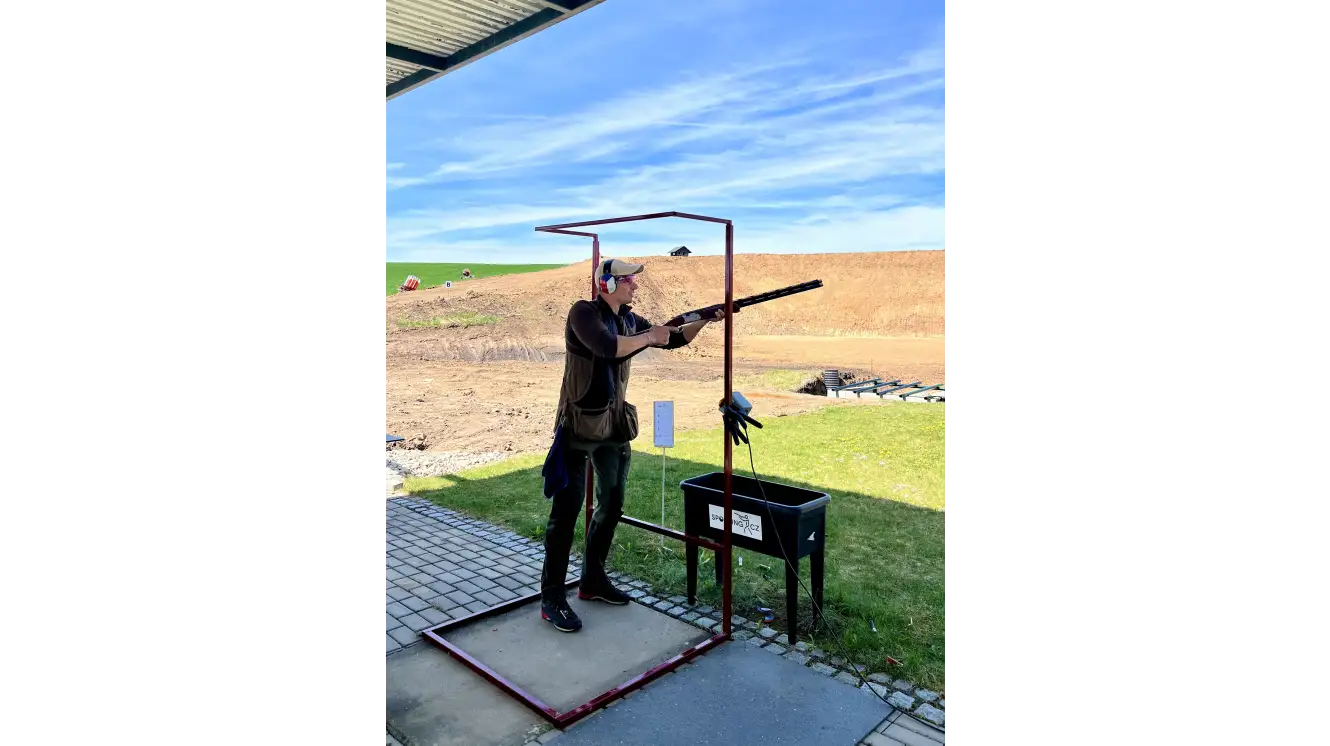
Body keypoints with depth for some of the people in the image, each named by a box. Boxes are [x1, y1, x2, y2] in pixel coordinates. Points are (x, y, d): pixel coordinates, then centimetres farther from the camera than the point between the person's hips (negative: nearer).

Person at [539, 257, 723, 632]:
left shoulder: (630, 320, 9)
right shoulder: (583, 312, -13)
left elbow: (674, 340, 16)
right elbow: (607, 348, -30)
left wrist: (704, 320, 4)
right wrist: (648, 337, -17)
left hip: (614, 427, 8)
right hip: (578, 426, -8)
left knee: (611, 506, 14)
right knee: (567, 510, -3)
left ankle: (593, 581, 28)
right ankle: (552, 597, 6)